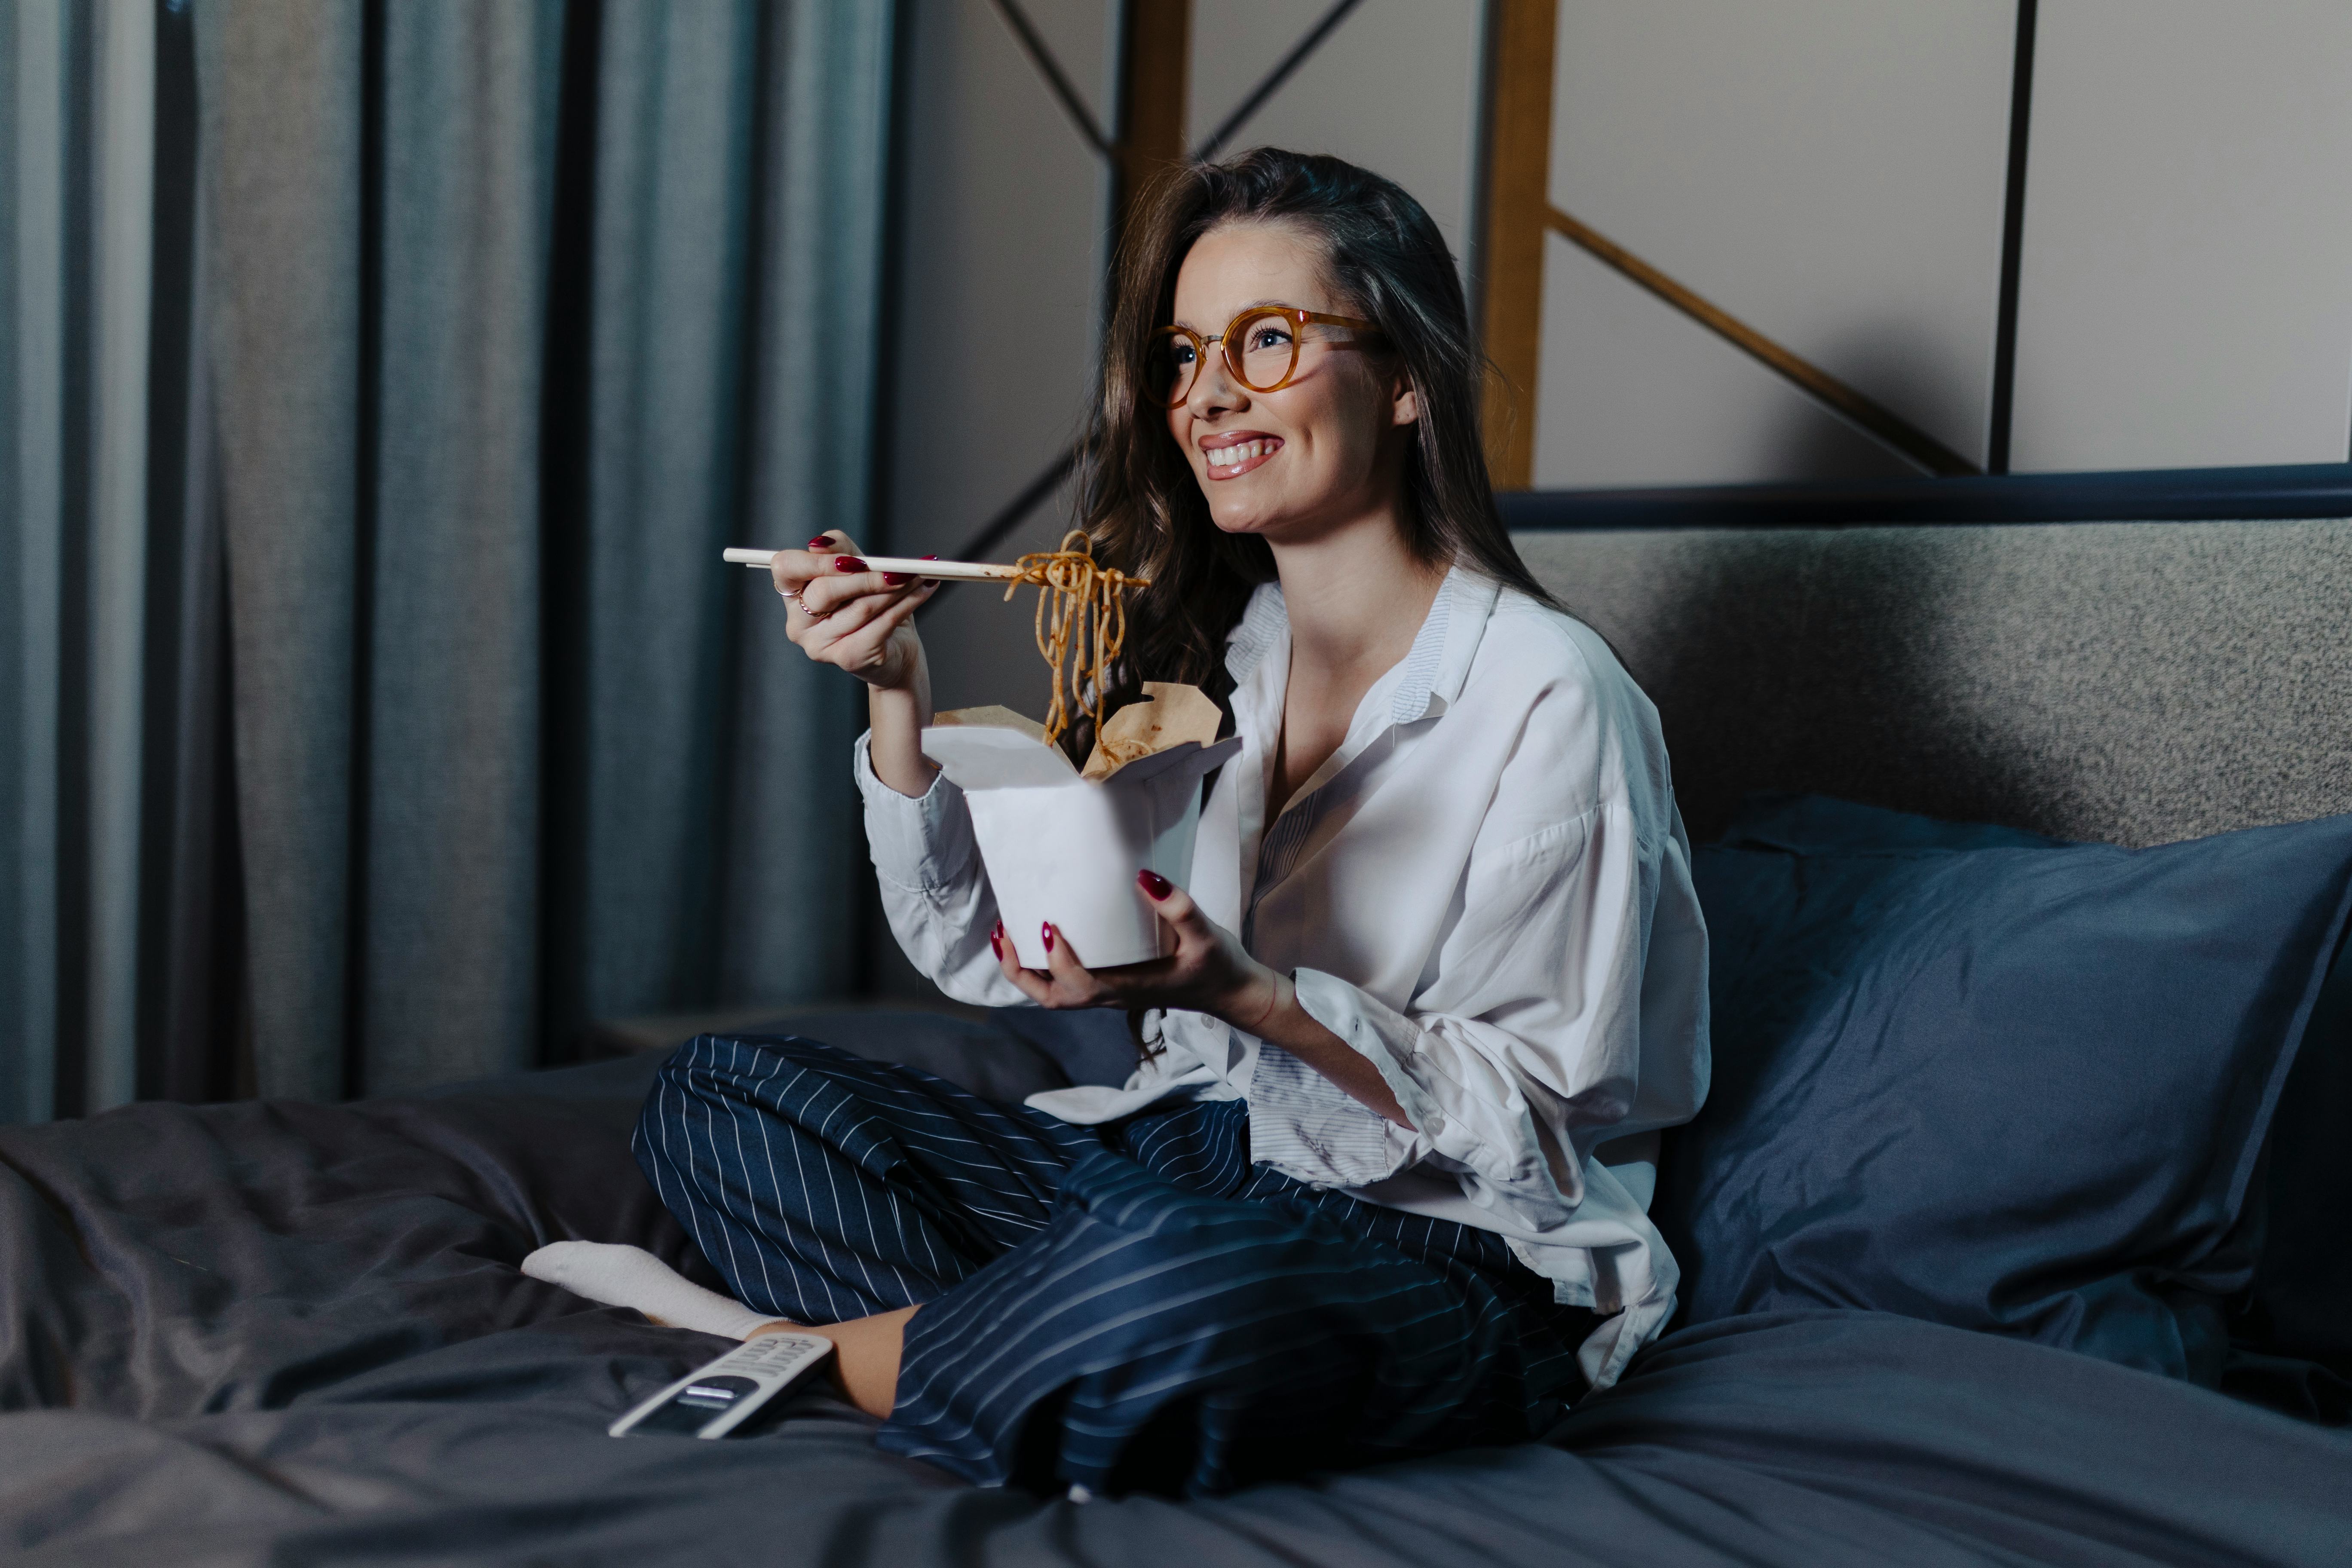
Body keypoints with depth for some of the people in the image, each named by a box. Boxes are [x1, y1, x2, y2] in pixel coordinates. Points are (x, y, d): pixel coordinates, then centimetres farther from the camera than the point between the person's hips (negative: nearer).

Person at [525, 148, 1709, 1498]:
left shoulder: (1547, 693, -14)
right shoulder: (1209, 651, 7)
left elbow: (1540, 1113, -13)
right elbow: (984, 950, 8)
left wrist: (1250, 995, -26)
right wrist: (899, 691, -4)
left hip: (1453, 1248, -6)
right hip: (1188, 1158, 7)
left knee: (1164, 1281, -41)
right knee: (719, 1090, -2)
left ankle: (816, 1338, -12)